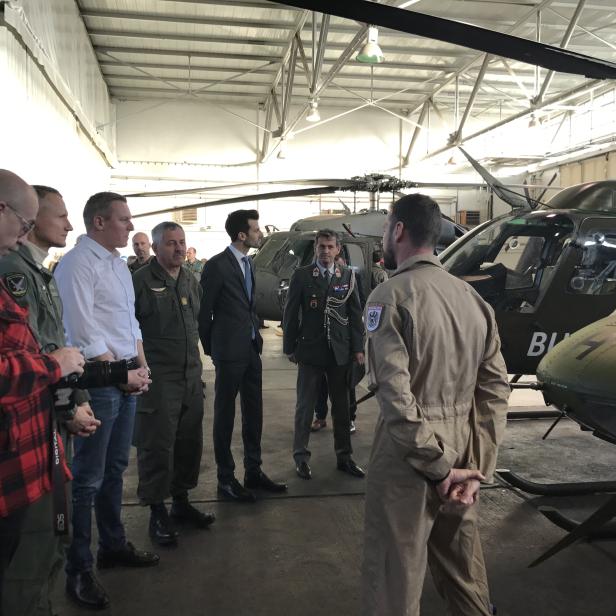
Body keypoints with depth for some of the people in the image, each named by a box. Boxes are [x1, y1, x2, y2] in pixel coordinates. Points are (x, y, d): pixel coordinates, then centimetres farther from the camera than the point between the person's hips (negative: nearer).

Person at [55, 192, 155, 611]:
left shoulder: (119, 264, 12)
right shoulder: (78, 263, -14)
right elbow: (83, 333, -19)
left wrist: (141, 366, 6)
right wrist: (121, 374, -13)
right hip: (98, 381, -8)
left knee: (115, 468, 19)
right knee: (88, 478, 1)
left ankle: (114, 545, 35)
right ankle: (78, 570, 15)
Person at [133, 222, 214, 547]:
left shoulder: (191, 282, 12)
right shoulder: (141, 281, -10)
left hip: (191, 376, 7)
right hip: (157, 379, -7)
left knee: (190, 442, 14)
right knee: (157, 445, 1)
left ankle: (181, 501, 30)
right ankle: (157, 511, 15)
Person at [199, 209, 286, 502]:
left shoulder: (248, 263, 11)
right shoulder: (217, 265, -13)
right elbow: (204, 311, -9)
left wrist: (255, 335, 9)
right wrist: (210, 349, -1)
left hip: (251, 349, 8)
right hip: (230, 352, -8)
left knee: (254, 412, 14)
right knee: (225, 415, 5)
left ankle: (253, 472, 27)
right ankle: (226, 479, 16)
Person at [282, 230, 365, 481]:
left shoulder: (347, 276, 4)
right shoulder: (301, 275, -2)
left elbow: (355, 313, 5)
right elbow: (290, 314, 0)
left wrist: (358, 348, 0)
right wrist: (290, 347, -2)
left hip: (340, 351, 2)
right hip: (310, 350, -2)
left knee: (341, 405, 11)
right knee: (305, 406, 7)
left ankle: (344, 456, 24)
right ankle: (301, 456, 19)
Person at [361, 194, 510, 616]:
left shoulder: (391, 295, -13)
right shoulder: (473, 297, 6)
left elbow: (396, 395, -21)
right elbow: (496, 388, 3)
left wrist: (439, 468, -14)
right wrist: (477, 467, 2)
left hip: (409, 455, -6)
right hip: (461, 449, 7)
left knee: (395, 577, 9)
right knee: (464, 573, 24)